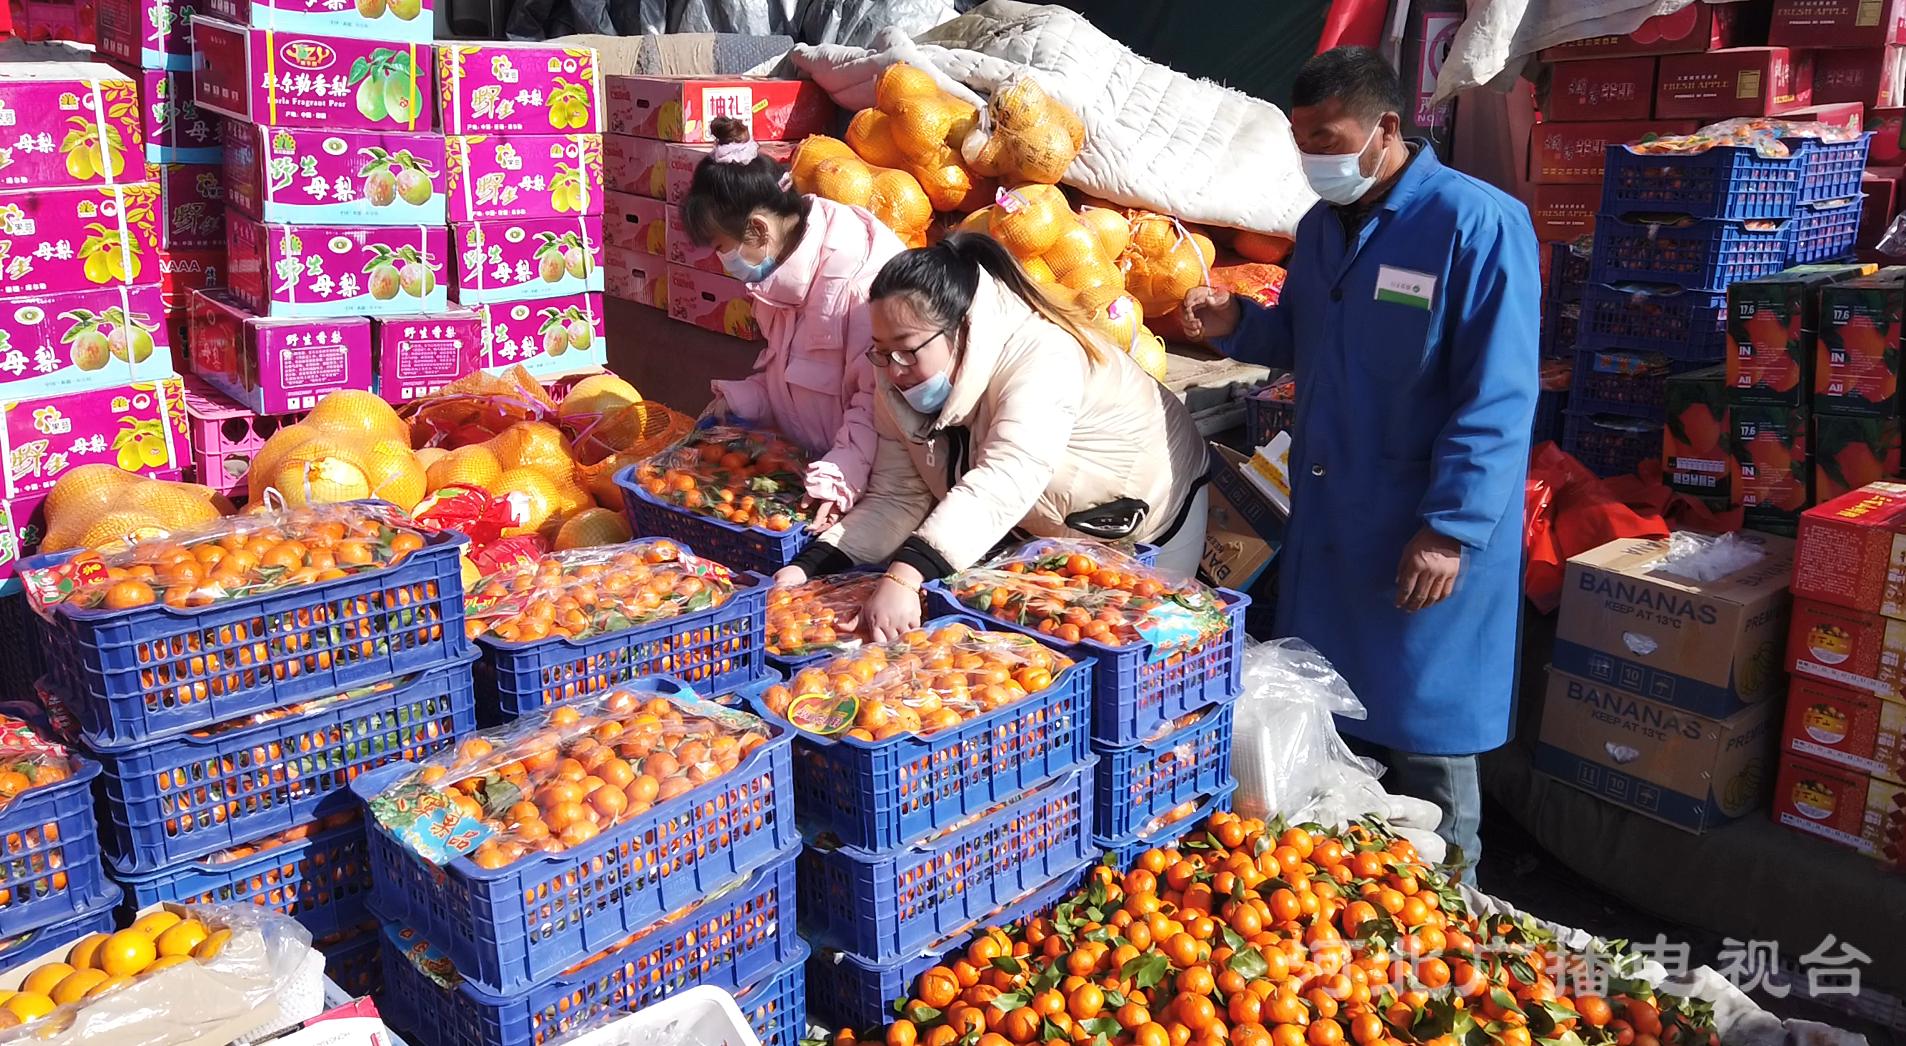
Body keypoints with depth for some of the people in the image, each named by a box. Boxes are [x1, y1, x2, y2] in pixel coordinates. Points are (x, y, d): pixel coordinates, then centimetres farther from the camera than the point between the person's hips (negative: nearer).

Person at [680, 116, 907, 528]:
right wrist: (740, 398, 3)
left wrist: (840, 478, -31)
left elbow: (879, 401, -24)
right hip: (797, 457, 9)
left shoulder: (864, 278, -24)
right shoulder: (786, 269, 6)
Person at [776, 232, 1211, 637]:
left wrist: (904, 576, -64)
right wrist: (810, 567, -30)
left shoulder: (1043, 358, -39)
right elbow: (895, 499, -14)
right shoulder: (899, 388, -15)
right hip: (1046, 533, 6)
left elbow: (1000, 486, -52)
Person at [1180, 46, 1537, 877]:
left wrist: (1450, 530, -22)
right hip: (1325, 520, 7)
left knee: (1422, 734, 5)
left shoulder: (1478, 224, -16)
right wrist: (1235, 326, 1)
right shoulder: (1320, 226, 7)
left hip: (1423, 534, -7)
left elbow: (1497, 400, -19)